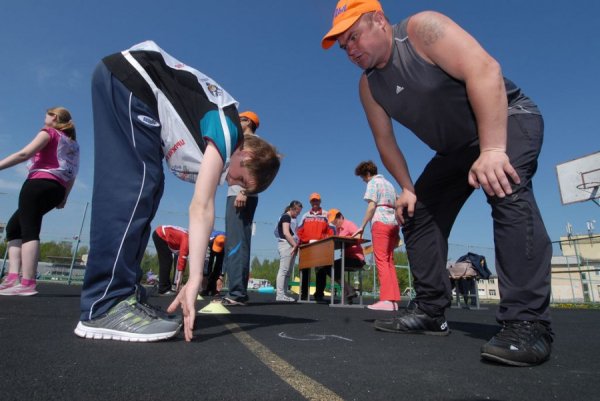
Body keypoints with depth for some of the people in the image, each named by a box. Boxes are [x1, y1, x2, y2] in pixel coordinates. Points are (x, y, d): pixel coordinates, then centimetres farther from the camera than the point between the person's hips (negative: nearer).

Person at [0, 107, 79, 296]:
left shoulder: (49, 132, 7)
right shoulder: (73, 143, 25)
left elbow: (24, 154, -8)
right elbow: (72, 174, 19)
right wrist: (64, 197, 20)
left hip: (39, 183, -7)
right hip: (57, 189, 7)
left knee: (29, 230, -14)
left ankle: (27, 283, -23)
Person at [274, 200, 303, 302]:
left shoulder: (292, 219, 22)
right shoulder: (286, 217, -5)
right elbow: (286, 233, -15)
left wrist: (295, 245, 9)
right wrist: (295, 245, -13)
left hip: (291, 246, 10)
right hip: (286, 244, -10)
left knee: (288, 271, 7)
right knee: (283, 270, -11)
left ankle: (284, 294, 9)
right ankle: (280, 295, -11)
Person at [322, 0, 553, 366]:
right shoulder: (369, 86, -1)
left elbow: (485, 69, -32)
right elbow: (385, 140, 3)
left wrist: (492, 149, -39)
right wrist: (407, 188, -5)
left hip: (509, 120, -7)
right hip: (456, 149, 7)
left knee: (506, 189, -35)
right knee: (417, 216, 1)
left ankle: (528, 323, -31)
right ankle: (431, 312, 8)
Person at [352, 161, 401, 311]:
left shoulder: (373, 183, 2)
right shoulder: (389, 184, 25)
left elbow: (371, 206, -9)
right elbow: (396, 207, 20)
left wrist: (362, 227, -7)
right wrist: (396, 232, 20)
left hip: (380, 222, -8)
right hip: (393, 223, 8)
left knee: (381, 260, -11)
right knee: (389, 261, 6)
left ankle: (386, 300, -17)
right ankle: (394, 299, 3)